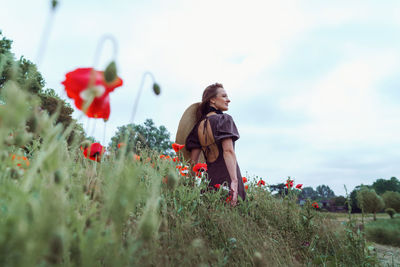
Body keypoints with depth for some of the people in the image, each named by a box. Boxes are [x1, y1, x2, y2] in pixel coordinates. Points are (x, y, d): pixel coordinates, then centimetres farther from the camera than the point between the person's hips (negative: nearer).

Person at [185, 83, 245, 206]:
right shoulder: (224, 119, -4)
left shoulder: (199, 125, 14)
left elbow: (193, 160, 10)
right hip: (226, 176, -6)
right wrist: (234, 181, -24)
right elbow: (228, 150, -18)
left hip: (209, 177, 6)